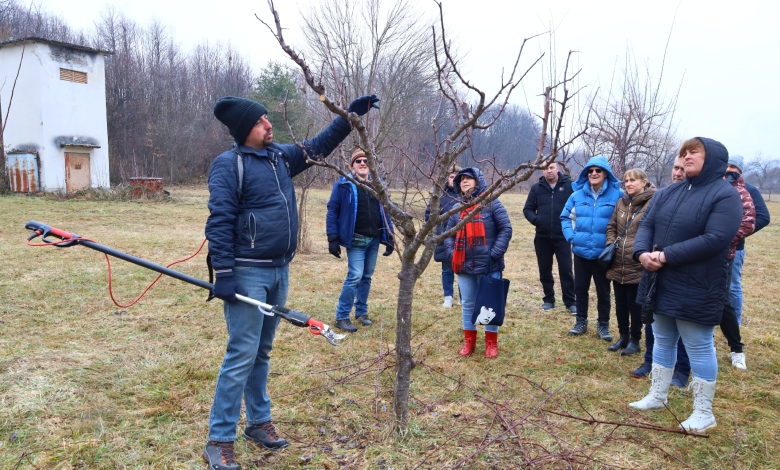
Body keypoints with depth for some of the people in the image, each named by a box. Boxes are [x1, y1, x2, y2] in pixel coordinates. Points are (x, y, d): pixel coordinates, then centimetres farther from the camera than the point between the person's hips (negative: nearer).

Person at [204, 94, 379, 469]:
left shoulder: (281, 156, 11)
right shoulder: (229, 164, -10)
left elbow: (319, 146, 21)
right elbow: (219, 222, -14)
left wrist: (350, 115, 15)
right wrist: (223, 274, -19)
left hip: (279, 271, 7)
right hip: (247, 273, -7)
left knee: (262, 352, 16)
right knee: (242, 356, -6)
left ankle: (258, 422, 28)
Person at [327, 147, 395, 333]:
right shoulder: (343, 184, -5)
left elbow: (384, 211, 14)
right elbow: (332, 210, -6)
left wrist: (389, 236, 9)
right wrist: (333, 238, -12)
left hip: (374, 239, 5)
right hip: (356, 240, -5)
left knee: (367, 277, 11)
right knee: (355, 277, -10)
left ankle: (361, 312, 26)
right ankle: (341, 317, 2)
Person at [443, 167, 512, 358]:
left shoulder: (491, 203, -5)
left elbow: (506, 229, -7)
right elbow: (449, 234, 15)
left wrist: (495, 253, -15)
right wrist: (451, 253, -1)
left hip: (489, 265, -4)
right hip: (464, 265, 5)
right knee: (467, 304, 14)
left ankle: (491, 343, 20)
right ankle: (469, 341, 27)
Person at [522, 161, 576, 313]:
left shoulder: (569, 185, -3)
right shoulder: (536, 188, 7)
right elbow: (527, 209, 11)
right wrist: (535, 220, -9)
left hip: (563, 237, -3)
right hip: (542, 237, 3)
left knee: (566, 269, 0)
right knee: (544, 270, 10)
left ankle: (570, 301, 10)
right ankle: (548, 299, 24)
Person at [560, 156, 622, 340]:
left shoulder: (617, 195, -9)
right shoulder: (577, 195, 2)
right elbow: (566, 217, 12)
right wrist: (570, 236, 0)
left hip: (604, 253, -3)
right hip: (581, 251, 3)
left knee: (603, 290, 9)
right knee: (580, 288, 13)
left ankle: (603, 324, 24)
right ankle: (581, 321, 28)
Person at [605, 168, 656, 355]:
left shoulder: (652, 203, -10)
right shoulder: (621, 202, 11)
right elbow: (611, 226, 17)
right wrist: (610, 244, 2)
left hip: (638, 265, -6)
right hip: (618, 264, 6)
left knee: (635, 304, 7)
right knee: (620, 303, 16)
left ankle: (635, 340, 22)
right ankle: (623, 336, 31)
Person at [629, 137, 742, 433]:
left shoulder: (725, 195, -12)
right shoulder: (670, 193, 10)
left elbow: (715, 239, -23)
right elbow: (647, 224, 5)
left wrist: (667, 255, -24)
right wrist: (642, 252, -16)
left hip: (697, 289, -7)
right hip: (662, 284, 7)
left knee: (699, 347, 4)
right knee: (662, 340, 17)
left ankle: (703, 413, 20)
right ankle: (657, 397, 33)